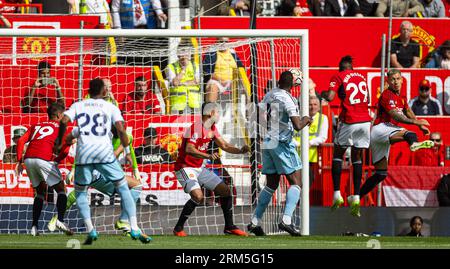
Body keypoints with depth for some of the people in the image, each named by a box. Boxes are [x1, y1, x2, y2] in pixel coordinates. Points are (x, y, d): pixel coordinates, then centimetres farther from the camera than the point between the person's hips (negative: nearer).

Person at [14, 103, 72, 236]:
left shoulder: (36, 126, 27)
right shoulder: (60, 127, 15)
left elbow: (21, 141, 15)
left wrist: (19, 161, 14)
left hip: (28, 159, 5)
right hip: (45, 159, -5)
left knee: (40, 192, 20)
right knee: (61, 190, 8)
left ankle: (34, 227, 12)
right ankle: (60, 220, -12)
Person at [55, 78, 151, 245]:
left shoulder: (78, 106, 16)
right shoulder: (111, 107, 13)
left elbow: (64, 121, -1)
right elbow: (120, 129, -2)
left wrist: (59, 142, 10)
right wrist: (127, 152, 4)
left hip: (84, 154, 1)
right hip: (105, 153, -1)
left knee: (80, 193, 17)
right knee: (123, 188, 11)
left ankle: (90, 230, -1)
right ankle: (134, 229, 0)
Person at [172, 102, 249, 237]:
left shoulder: (212, 129, 8)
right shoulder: (196, 128, -20)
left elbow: (224, 145, 14)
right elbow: (189, 150, -31)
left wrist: (240, 150, -4)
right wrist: (208, 156, -42)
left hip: (200, 168, 9)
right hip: (186, 168, -9)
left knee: (225, 190, 6)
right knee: (198, 196, -28)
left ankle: (229, 227, 18)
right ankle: (178, 228, -13)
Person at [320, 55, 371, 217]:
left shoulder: (338, 77, -1)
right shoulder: (361, 76, 15)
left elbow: (330, 97, -13)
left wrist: (322, 94, 9)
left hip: (349, 122, -4)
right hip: (365, 120, 4)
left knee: (338, 154, 11)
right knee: (357, 157, 10)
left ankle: (337, 194, 2)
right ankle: (356, 197, 1)